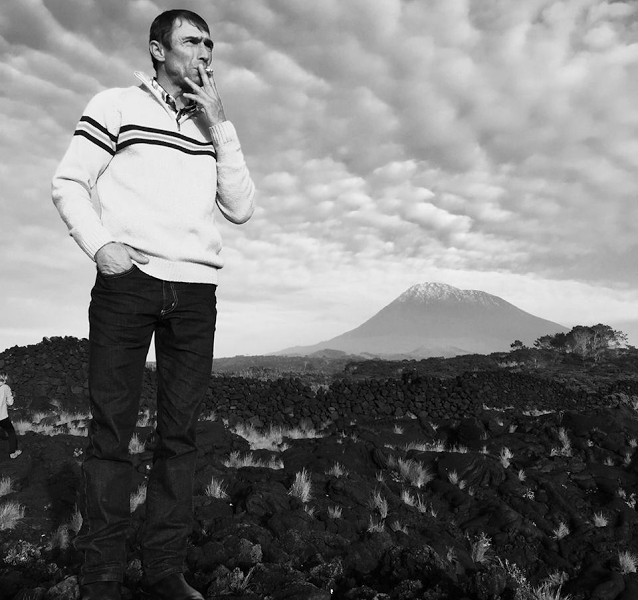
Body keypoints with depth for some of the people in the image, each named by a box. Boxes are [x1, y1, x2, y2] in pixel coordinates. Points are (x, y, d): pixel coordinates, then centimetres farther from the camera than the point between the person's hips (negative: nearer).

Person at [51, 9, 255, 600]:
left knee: (180, 431, 2)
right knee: (111, 429, -3)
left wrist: (219, 125, 5)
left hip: (195, 292, 4)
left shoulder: (213, 127, 19)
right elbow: (68, 181, 6)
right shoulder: (117, 105, 9)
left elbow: (241, 208, 9)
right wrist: (99, 243, -9)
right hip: (127, 282, -3)